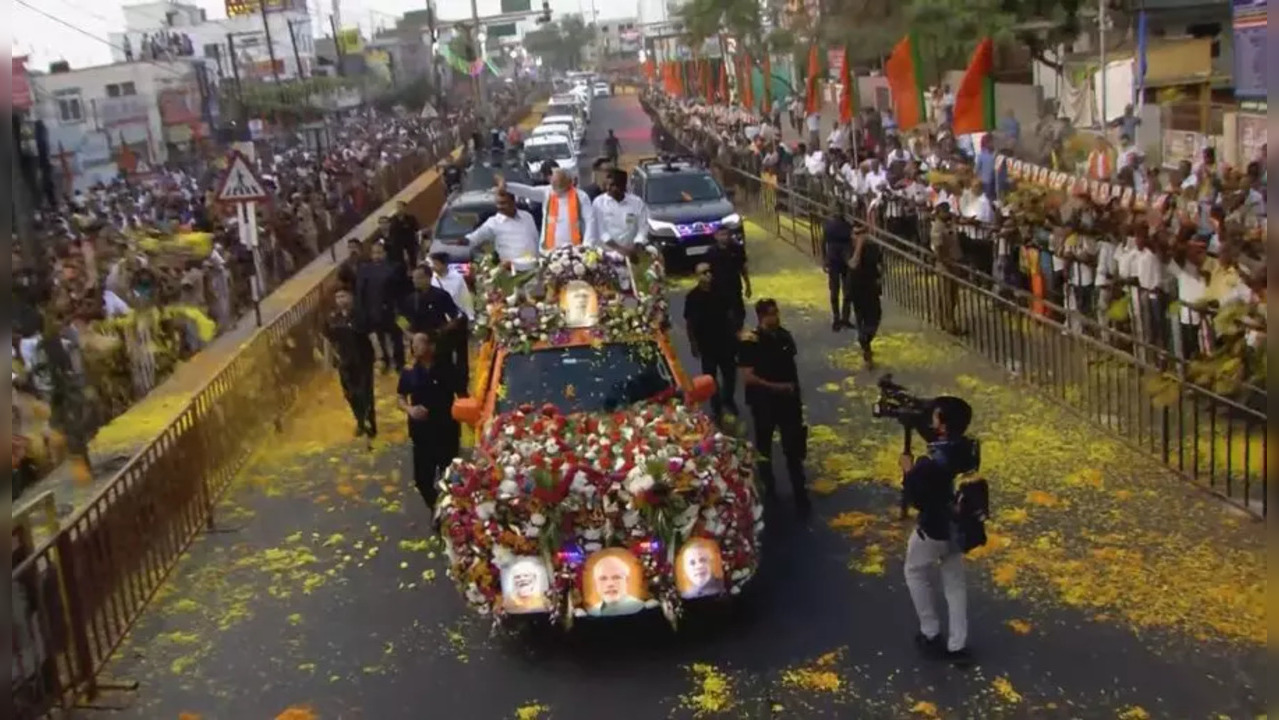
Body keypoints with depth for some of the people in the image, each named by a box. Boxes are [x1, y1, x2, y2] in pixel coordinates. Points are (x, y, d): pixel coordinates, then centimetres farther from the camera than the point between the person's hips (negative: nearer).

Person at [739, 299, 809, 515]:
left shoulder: (784, 335, -1)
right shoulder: (750, 342, -16)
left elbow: (791, 367, 10)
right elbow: (747, 377, -21)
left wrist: (797, 394, 10)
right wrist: (775, 386, -24)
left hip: (789, 400, 3)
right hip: (764, 402, -3)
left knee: (794, 449, 5)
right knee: (764, 447, 15)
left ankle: (800, 495, 12)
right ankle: (769, 489, 34)